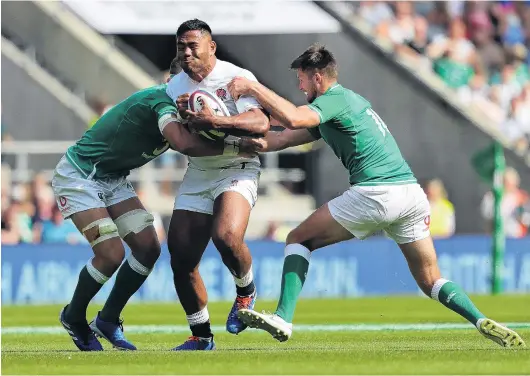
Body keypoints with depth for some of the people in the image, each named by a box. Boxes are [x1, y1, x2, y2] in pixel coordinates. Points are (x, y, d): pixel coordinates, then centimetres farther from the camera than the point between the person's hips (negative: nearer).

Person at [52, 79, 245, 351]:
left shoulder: (171, 100, 0)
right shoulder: (163, 101, -29)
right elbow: (186, 145, -45)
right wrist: (234, 148, -37)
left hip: (113, 179, 9)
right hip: (78, 176, -9)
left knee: (148, 248, -1)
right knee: (111, 254, -16)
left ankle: (108, 320, 14)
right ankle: (73, 317, 10)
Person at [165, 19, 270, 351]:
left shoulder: (237, 78, -12)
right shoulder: (176, 86, 8)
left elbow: (260, 124, -25)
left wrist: (214, 121, -36)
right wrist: (181, 116, -10)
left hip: (237, 170, -6)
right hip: (197, 174, 6)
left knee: (227, 236, -32)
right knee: (181, 259, -2)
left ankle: (246, 291, 0)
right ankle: (202, 336, 14)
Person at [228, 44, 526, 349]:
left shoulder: (333, 99, -1)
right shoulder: (350, 99, 27)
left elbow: (293, 118, -22)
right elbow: (289, 136, 27)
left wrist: (253, 87, -13)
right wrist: (262, 143, 10)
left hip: (376, 193, -9)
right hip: (412, 191, 9)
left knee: (299, 239, 5)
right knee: (431, 281, 13)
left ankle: (284, 319, -7)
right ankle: (482, 322, -10)